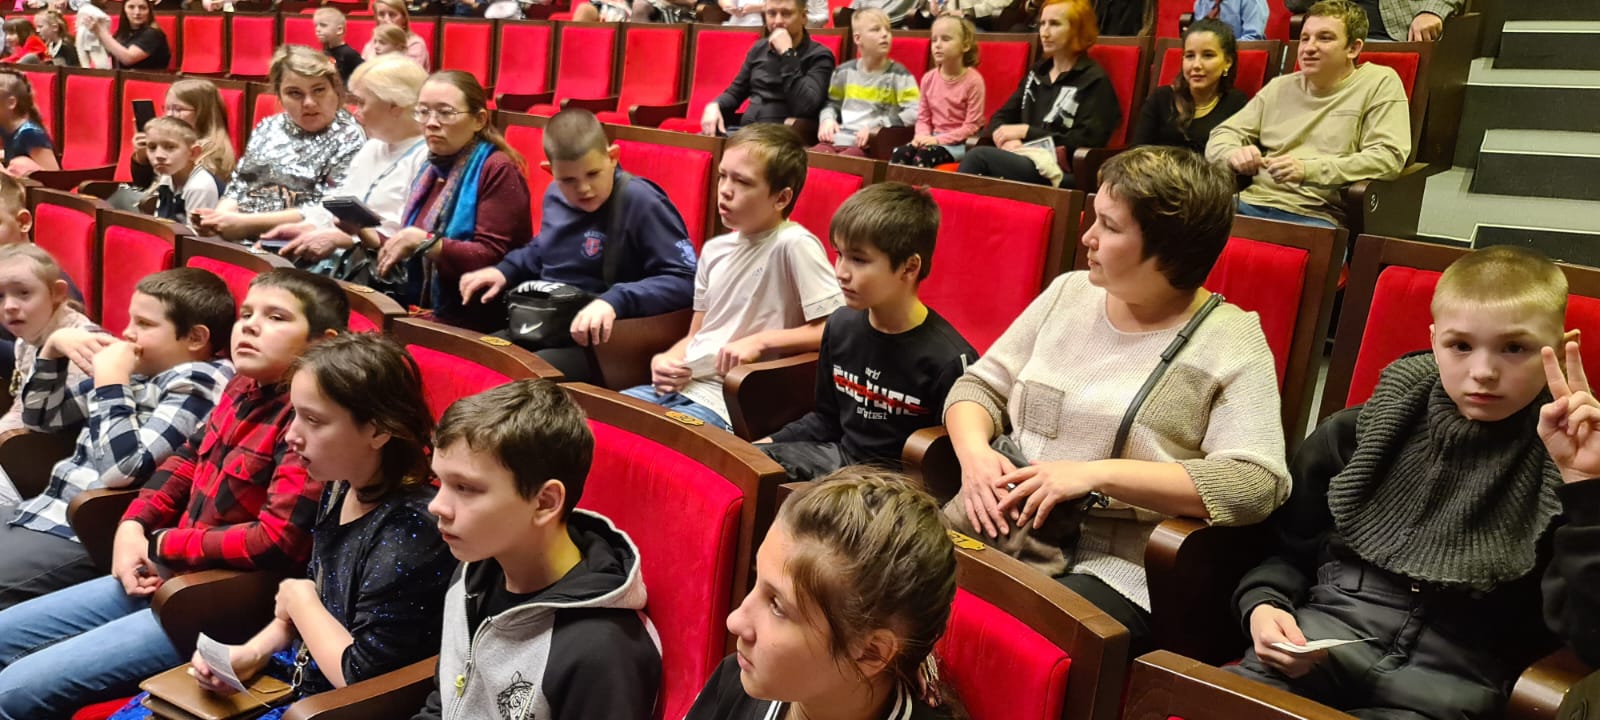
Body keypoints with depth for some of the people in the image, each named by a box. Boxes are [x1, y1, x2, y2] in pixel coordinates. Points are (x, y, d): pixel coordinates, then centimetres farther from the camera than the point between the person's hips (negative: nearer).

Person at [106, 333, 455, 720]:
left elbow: (360, 677, -25)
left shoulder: (408, 532, -28)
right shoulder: (340, 489, 0)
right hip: (298, 674, 9)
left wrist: (298, 599, -11)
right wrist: (251, 654, 0)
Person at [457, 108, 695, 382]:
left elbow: (685, 280, -21)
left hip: (596, 344, -8)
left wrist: (615, 301, -33)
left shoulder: (639, 202, -15)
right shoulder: (556, 195, 9)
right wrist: (504, 271, 13)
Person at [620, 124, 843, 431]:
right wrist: (665, 360, -1)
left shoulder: (795, 245, -12)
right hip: (682, 384, 7)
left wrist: (761, 341, -19)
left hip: (729, 404, -7)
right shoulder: (714, 249, 11)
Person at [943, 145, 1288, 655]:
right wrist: (974, 451, -7)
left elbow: (1255, 484, -15)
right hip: (993, 528, 5)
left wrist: (1097, 474, -20)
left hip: (1110, 570, -5)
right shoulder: (1069, 293, 13)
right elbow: (980, 386, 16)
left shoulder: (1230, 341, -4)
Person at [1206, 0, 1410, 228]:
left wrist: (1308, 169, -18)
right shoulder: (1280, 87, 21)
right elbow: (1222, 135, 19)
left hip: (1316, 215, -3)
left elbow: (1388, 158, -6)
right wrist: (1234, 154, -7)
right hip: (1252, 202, 4)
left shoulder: (1380, 83, 7)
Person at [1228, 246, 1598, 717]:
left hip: (1453, 677, -1)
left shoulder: (1562, 465, 0)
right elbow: (1289, 549, 16)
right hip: (1327, 637, 1)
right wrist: (1263, 605, -4)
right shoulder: (1360, 433, 6)